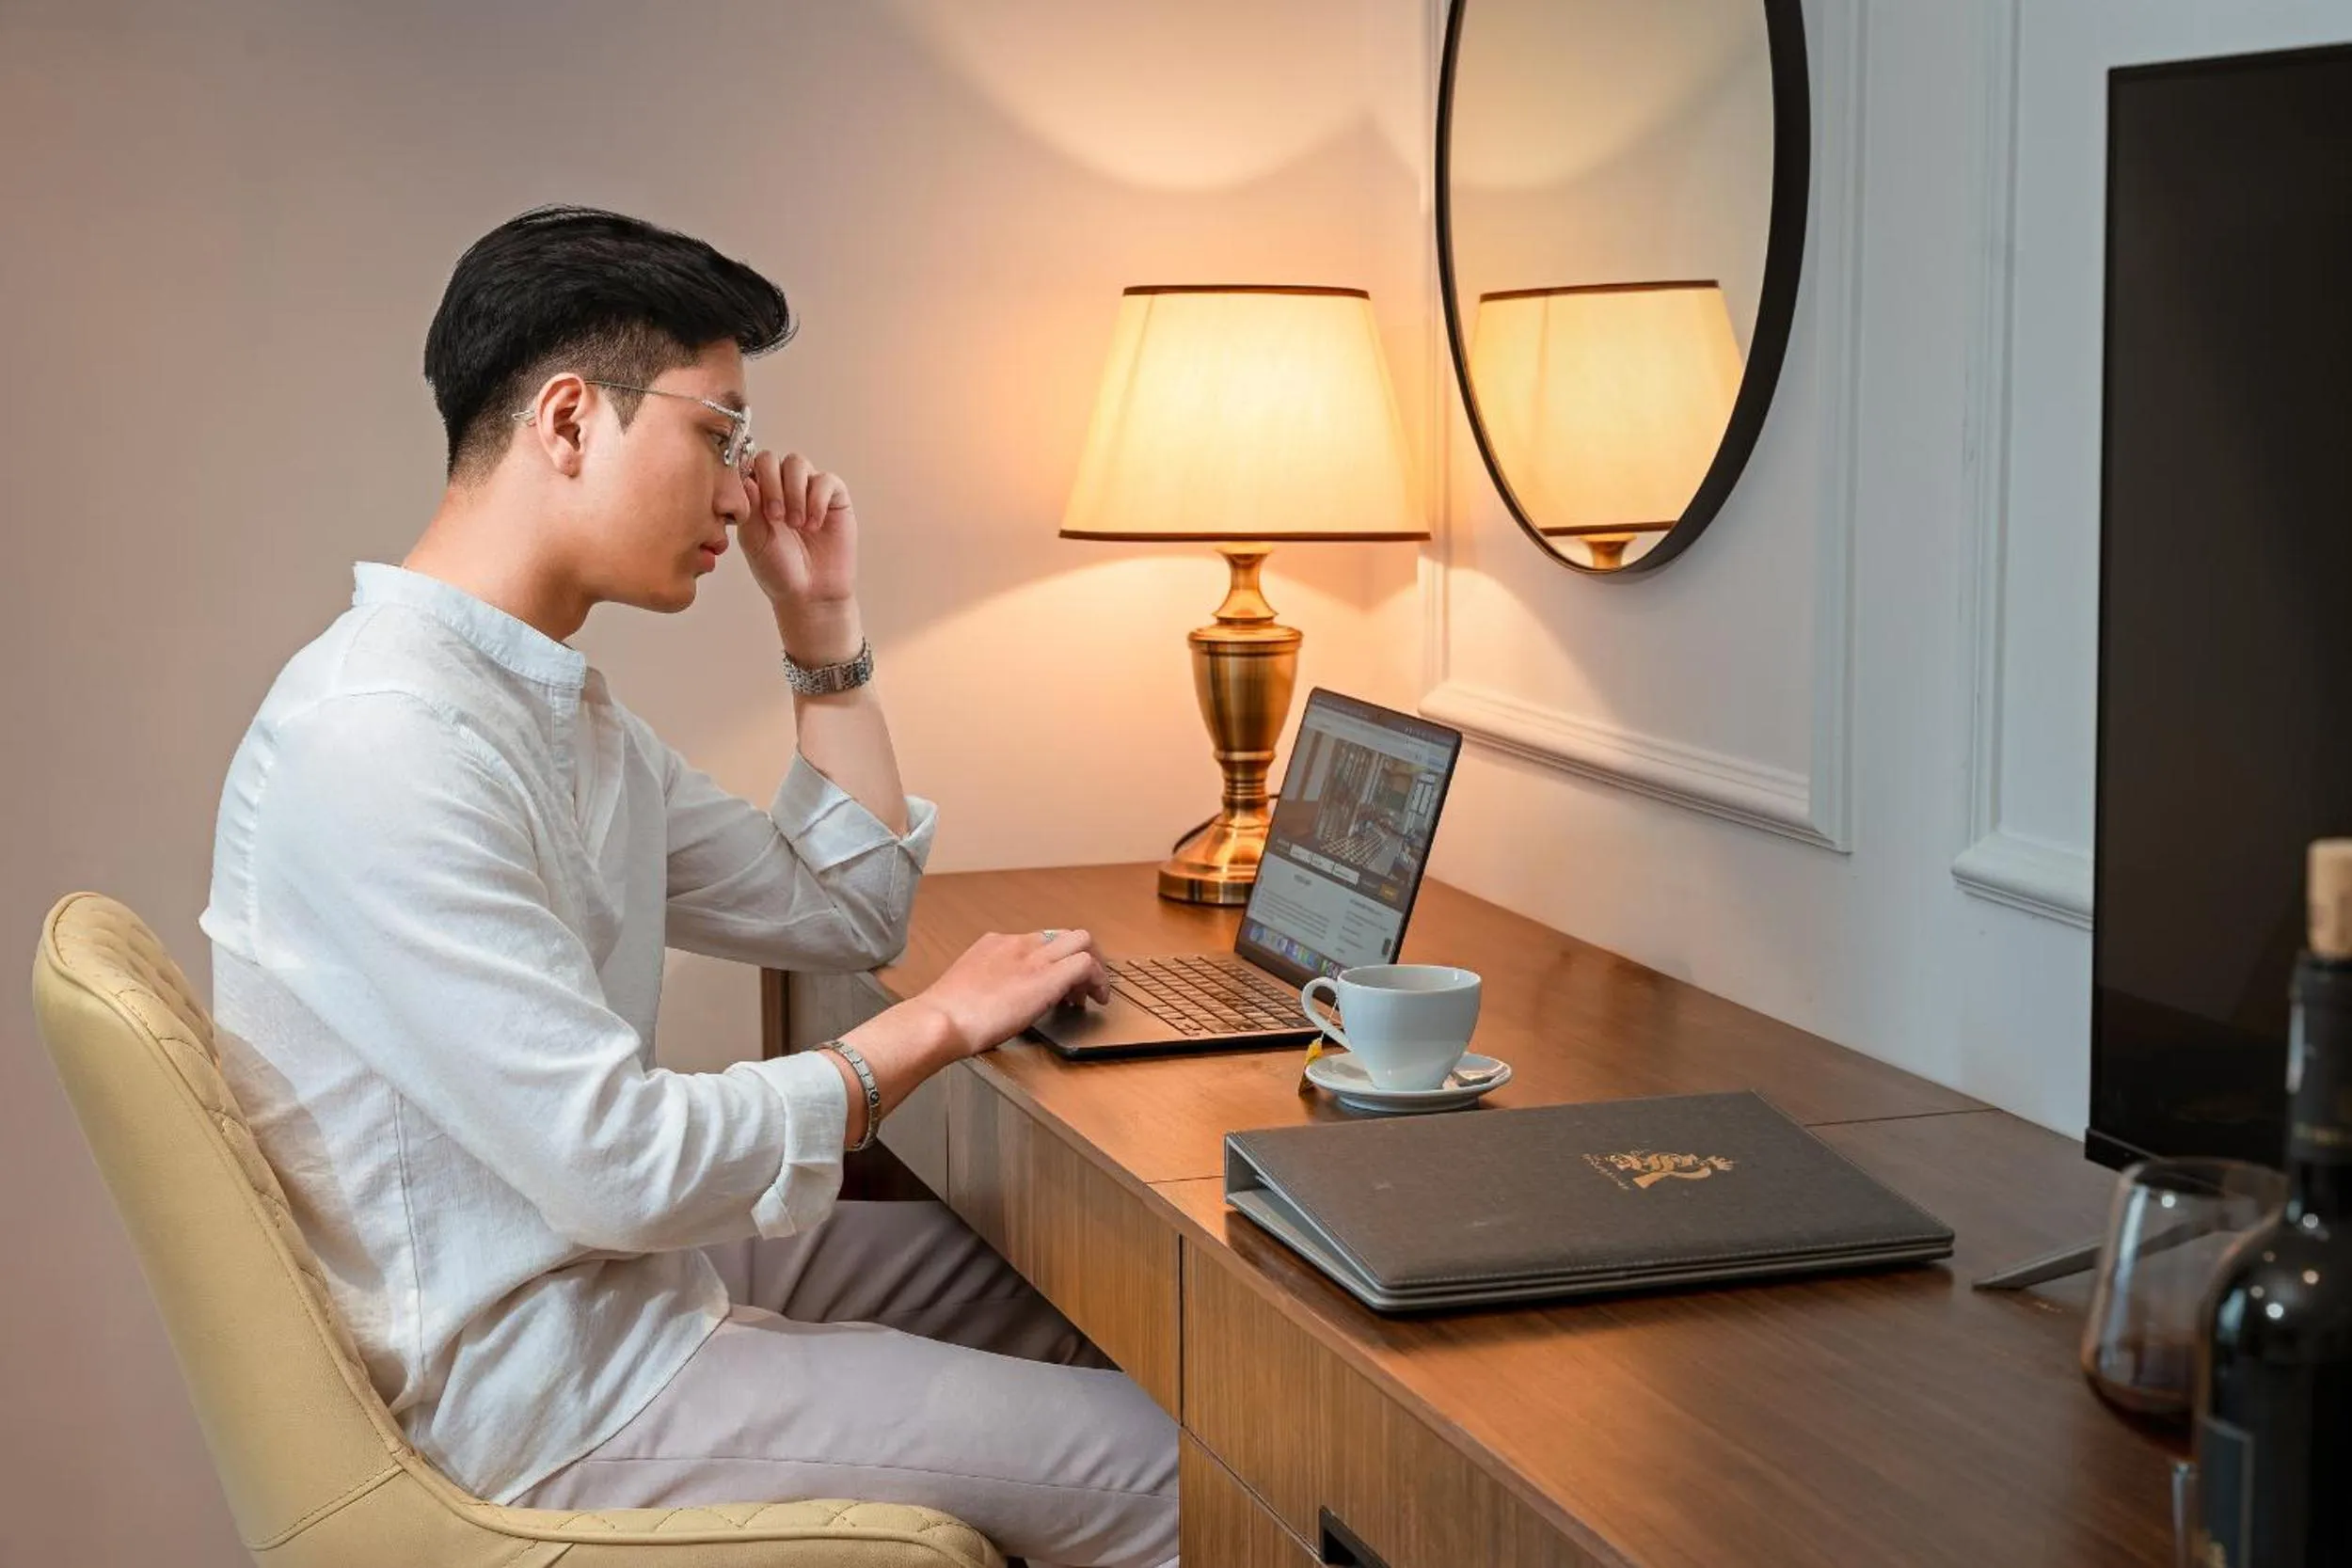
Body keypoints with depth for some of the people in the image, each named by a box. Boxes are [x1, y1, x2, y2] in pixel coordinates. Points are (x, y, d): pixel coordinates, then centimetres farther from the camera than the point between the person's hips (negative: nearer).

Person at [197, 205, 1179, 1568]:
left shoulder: (571, 712, 9)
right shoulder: (380, 740, -25)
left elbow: (846, 915, 19)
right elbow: (622, 1169, -28)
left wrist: (824, 624, 10)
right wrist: (937, 1028, -15)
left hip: (631, 1267, 10)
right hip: (532, 1379, -10)